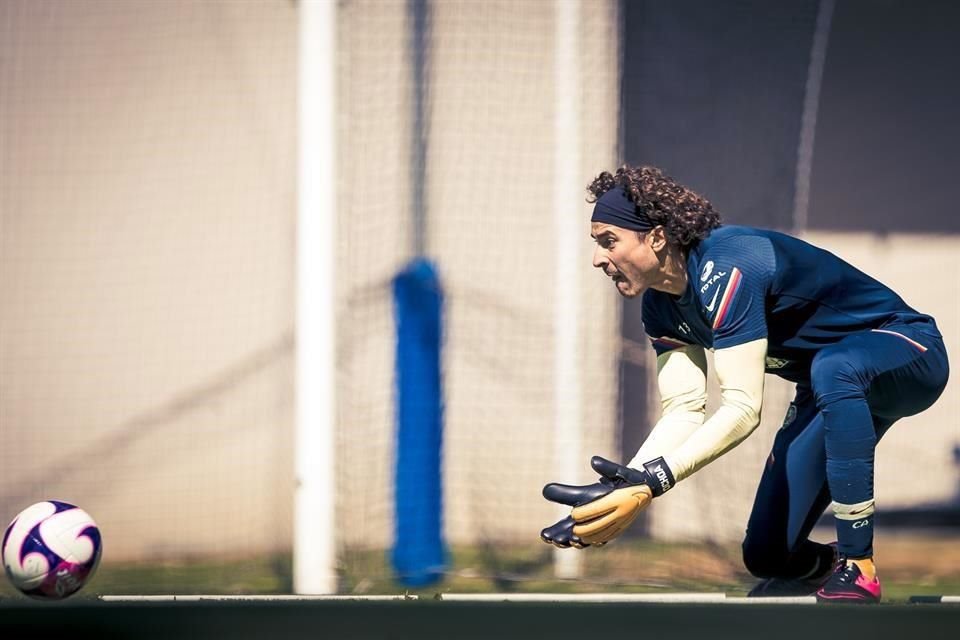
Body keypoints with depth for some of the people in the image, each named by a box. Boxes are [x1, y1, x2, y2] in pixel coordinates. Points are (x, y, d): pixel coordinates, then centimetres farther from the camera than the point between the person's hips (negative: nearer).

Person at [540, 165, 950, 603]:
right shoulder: (661, 305, -3)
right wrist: (625, 487, -26)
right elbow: (684, 411, -9)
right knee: (768, 557, 0)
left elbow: (742, 408, -35)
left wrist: (652, 482, -41)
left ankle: (858, 571, -36)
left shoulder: (723, 270, -30)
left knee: (832, 368, -44)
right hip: (828, 398, 9)